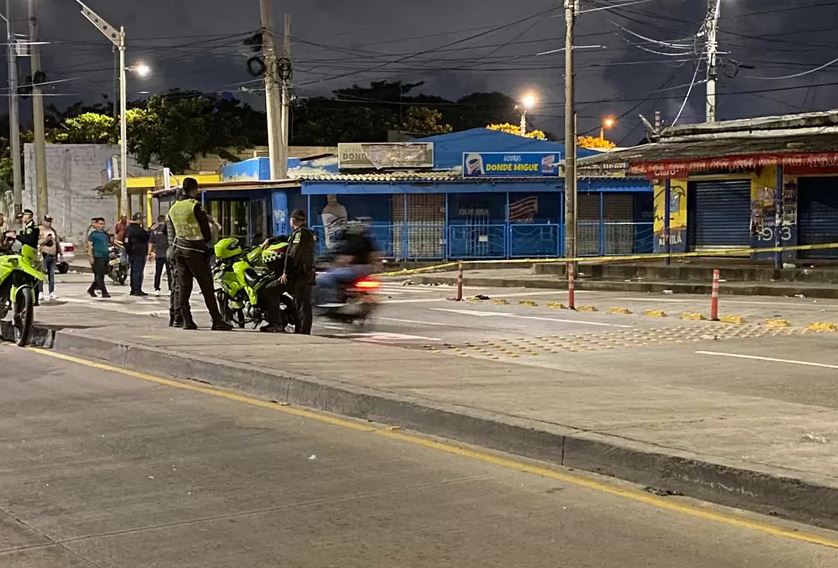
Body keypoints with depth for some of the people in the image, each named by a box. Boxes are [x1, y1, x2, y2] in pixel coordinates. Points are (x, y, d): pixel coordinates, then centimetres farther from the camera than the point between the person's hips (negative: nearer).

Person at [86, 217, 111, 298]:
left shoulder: (106, 234, 16)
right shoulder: (93, 234, -3)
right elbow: (89, 245, -6)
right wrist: (91, 257, -13)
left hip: (105, 257, 7)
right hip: (98, 257, -7)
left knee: (98, 276, 11)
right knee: (100, 276, -8)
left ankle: (91, 289, 25)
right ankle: (104, 292, -9)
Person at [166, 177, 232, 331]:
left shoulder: (173, 208, 10)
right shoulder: (195, 206, -13)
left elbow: (170, 231, 15)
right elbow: (205, 226, -8)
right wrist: (207, 239, 10)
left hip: (179, 249, 7)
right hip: (195, 250, -7)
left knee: (183, 286, 9)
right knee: (206, 286, -6)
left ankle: (187, 320, 6)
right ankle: (217, 321, -7)